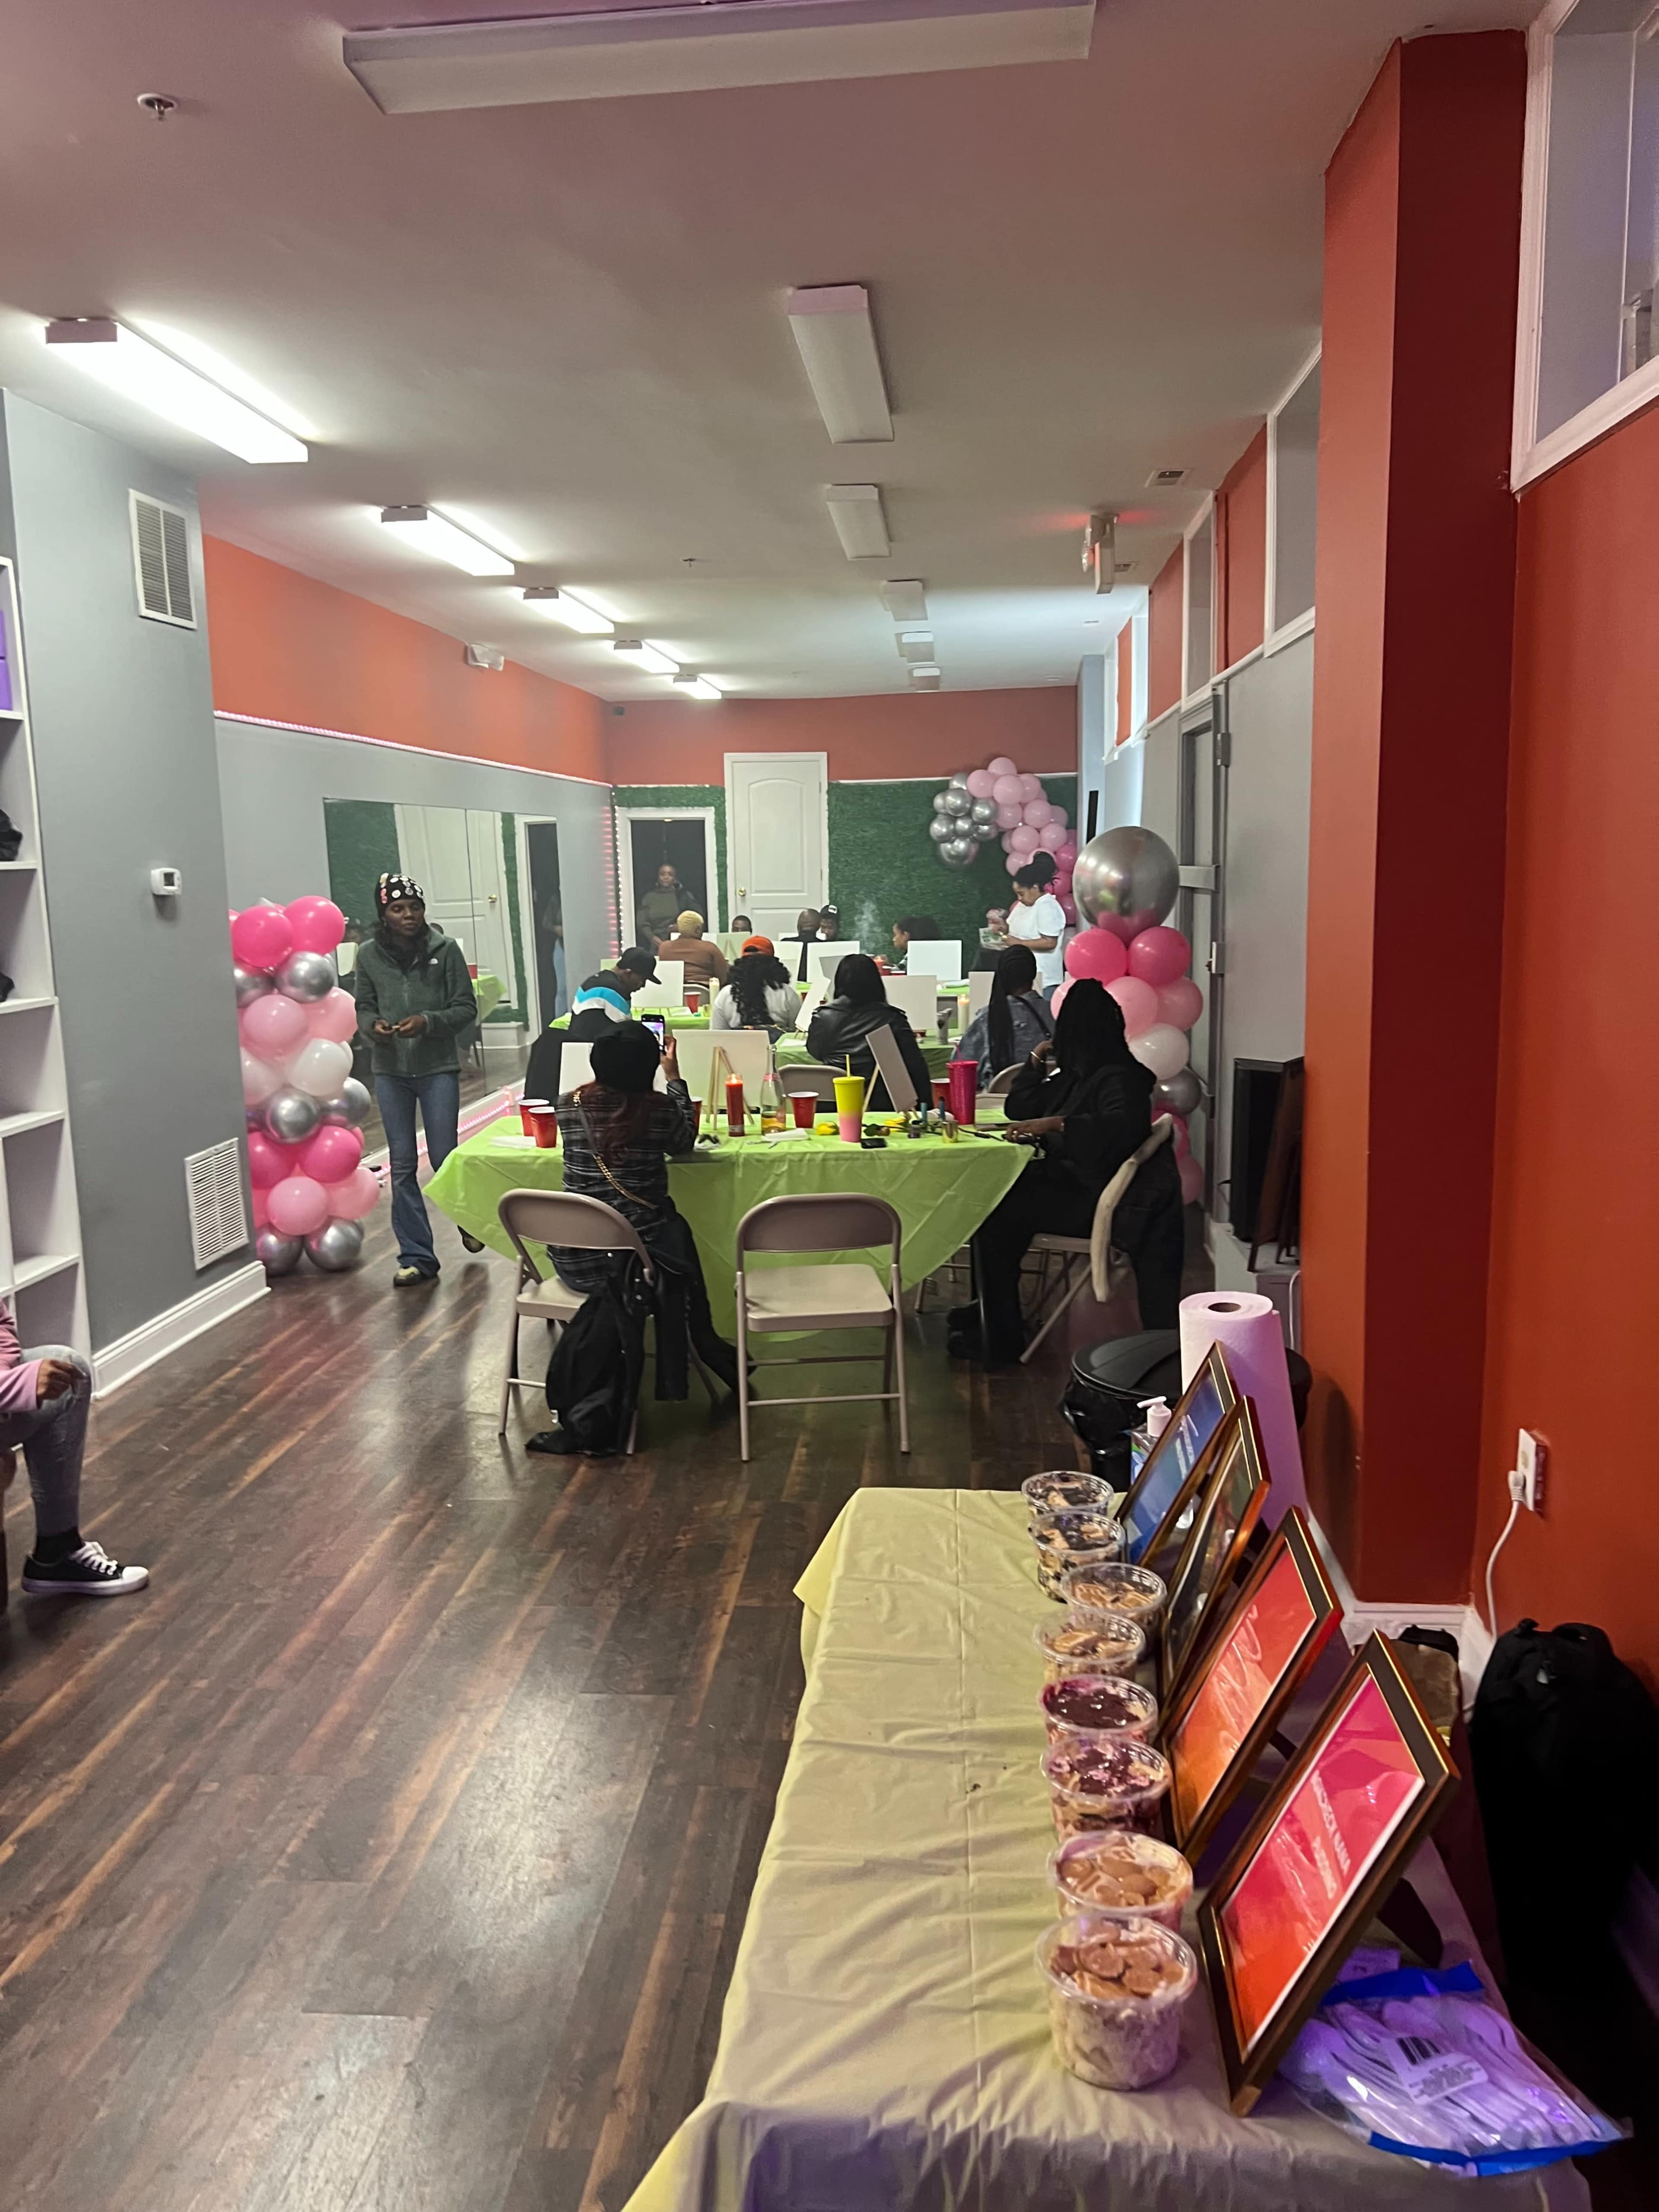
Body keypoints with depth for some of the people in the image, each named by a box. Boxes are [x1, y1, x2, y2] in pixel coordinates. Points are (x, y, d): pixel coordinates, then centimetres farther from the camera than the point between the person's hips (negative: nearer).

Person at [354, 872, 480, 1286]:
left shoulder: (445, 949, -6)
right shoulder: (369, 955, 1)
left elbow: (466, 1009, -4)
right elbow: (363, 1008, 9)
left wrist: (427, 1022, -19)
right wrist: (373, 1026, -13)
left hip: (438, 1068, -2)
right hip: (390, 1071, 2)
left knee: (444, 1158, 2)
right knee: (402, 1166, 5)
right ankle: (416, 1257, 13)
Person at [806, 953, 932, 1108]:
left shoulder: (824, 1016, -2)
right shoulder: (892, 1018, -7)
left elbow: (815, 1052, 18)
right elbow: (916, 1066, -6)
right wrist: (926, 1105, 4)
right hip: (880, 1105, -2)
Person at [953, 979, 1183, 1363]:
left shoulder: (1120, 1078, -15)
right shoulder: (1074, 1075, 15)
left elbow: (1123, 1125, -36)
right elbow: (1019, 1111, 21)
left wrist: (1054, 1124, -39)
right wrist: (1037, 1062, 10)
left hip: (1095, 1201, -10)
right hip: (1072, 1184, 10)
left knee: (994, 1211, -16)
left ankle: (1001, 1339, -7)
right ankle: (994, 1314, 19)